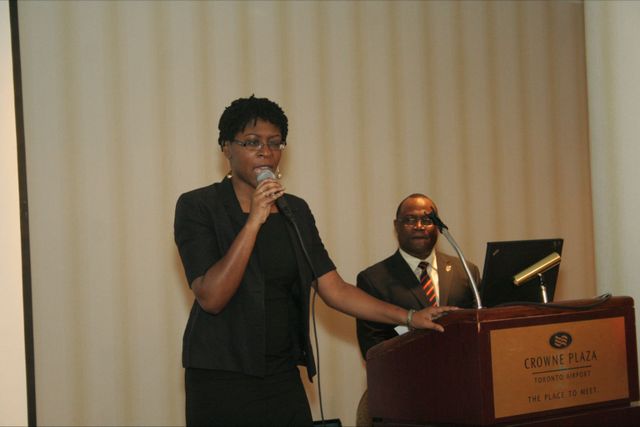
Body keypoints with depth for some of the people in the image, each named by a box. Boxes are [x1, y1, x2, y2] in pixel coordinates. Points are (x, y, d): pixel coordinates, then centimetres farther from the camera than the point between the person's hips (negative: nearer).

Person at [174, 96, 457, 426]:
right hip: (222, 379, -5)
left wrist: (409, 317, -3)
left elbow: (334, 289, 6)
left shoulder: (295, 211, 10)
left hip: (284, 376, 5)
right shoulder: (197, 207, -6)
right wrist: (254, 221, -20)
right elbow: (211, 297, -17)